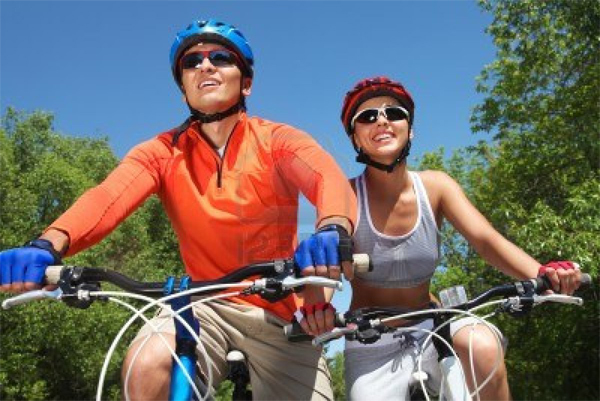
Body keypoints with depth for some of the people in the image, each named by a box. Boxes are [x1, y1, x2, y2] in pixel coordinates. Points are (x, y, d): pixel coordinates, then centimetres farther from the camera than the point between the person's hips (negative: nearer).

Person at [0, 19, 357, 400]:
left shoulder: (277, 140, -6)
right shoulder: (163, 153, -2)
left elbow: (329, 178, -26)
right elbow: (107, 197, -20)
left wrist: (332, 230, -50)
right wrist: (48, 245, -41)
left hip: (280, 312, 0)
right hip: (209, 306, 1)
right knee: (147, 364, -27)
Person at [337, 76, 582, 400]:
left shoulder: (434, 186, -6)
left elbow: (486, 239, -17)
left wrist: (542, 274, -37)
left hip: (430, 326, 1)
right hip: (373, 348, -1)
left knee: (483, 346, -29)